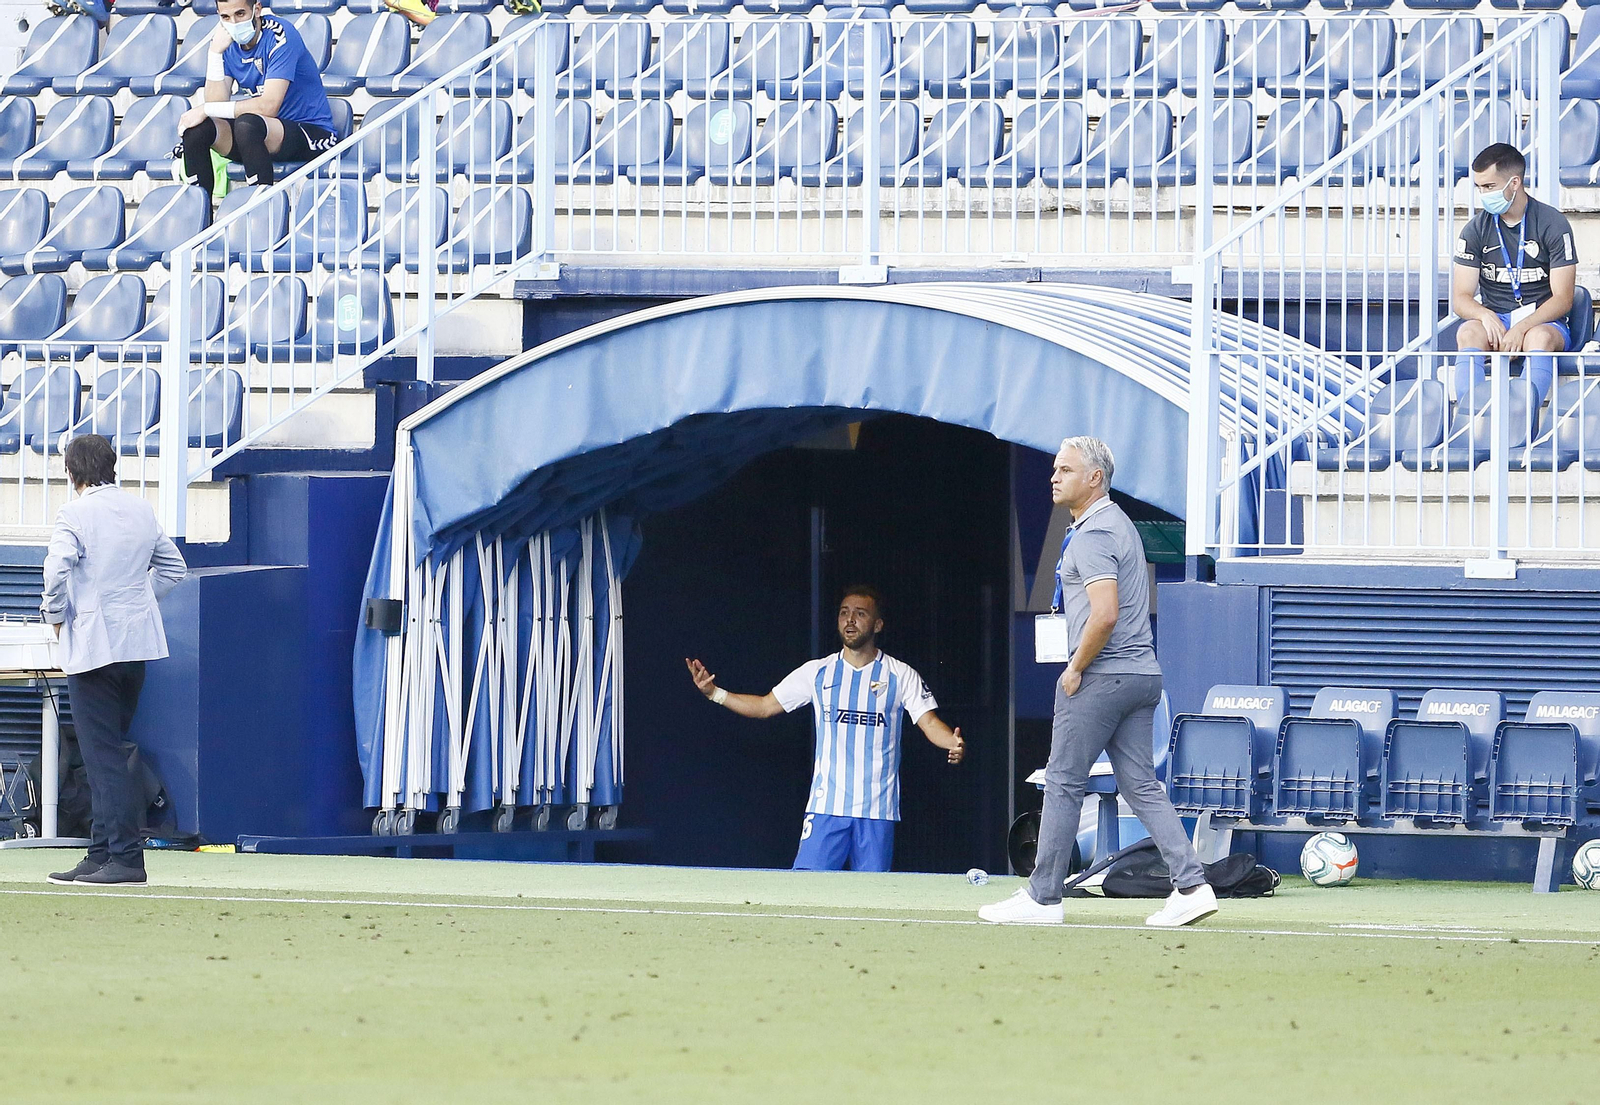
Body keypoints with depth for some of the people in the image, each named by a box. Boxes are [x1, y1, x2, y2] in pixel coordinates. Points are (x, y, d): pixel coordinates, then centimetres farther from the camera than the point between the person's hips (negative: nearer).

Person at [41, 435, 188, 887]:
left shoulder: (75, 514, -12)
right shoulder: (142, 511, 9)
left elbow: (57, 569, -24)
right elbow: (173, 568, 17)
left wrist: (54, 614, -7)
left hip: (93, 643, -7)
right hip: (138, 641, 7)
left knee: (104, 753, -5)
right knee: (116, 749, 13)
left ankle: (125, 856, -9)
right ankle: (103, 852, 16)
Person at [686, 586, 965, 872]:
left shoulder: (902, 675, 4)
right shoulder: (817, 672, 9)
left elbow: (929, 723, -1)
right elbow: (765, 706, 13)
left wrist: (953, 742, -23)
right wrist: (714, 693, 2)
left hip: (877, 810, -1)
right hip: (826, 806, 1)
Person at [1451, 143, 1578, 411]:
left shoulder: (1553, 225, -3)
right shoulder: (1476, 230, 5)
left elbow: (1563, 299, -7)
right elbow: (1460, 299, 2)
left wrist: (1522, 328, -24)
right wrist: (1485, 316, -23)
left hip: (1541, 321, -2)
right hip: (1493, 320, 2)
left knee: (1541, 338, -38)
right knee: (1468, 333, -33)